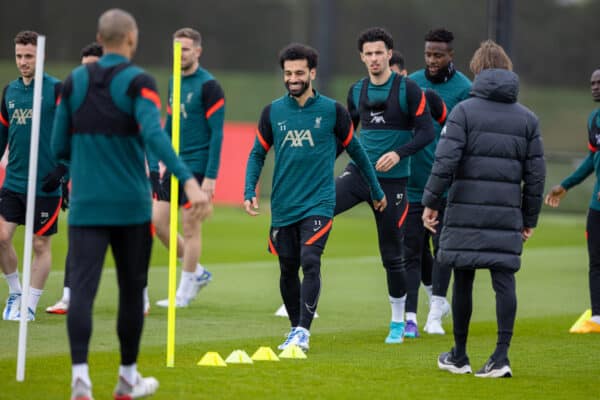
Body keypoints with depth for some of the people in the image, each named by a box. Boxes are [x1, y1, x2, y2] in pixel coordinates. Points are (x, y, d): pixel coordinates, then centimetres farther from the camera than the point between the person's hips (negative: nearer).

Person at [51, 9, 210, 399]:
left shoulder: (74, 82, 5)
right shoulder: (137, 82, -7)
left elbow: (60, 147, 8)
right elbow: (154, 136, -24)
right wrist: (189, 181, -33)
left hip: (86, 206, 2)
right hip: (130, 206, -2)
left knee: (82, 288, -6)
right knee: (132, 289, 14)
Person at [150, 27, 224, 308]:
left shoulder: (208, 86, -12)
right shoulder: (174, 84, 12)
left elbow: (217, 133, -14)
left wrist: (210, 177, -18)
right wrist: (161, 160, 17)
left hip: (196, 167, -8)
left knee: (190, 227, -1)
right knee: (157, 221, 3)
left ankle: (185, 292, 9)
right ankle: (197, 272, 20)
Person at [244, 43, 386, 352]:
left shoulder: (332, 110, 0)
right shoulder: (273, 112, 5)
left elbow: (354, 150, 10)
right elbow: (258, 153, 11)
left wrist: (376, 190, 17)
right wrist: (249, 191, -4)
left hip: (318, 202, -3)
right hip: (283, 207, 3)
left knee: (310, 262, -18)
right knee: (288, 270, 9)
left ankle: (303, 332, -19)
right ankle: (295, 328, 25)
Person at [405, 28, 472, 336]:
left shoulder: (463, 88, -3)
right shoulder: (411, 83, 6)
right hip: (414, 180, 3)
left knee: (442, 246, 0)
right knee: (412, 248, 3)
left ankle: (435, 312, 7)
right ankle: (410, 316, 10)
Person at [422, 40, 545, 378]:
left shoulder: (464, 111, -1)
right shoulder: (527, 119, 9)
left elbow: (446, 160, -10)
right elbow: (536, 173, 9)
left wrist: (432, 201, -3)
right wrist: (530, 219, 16)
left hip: (465, 210, -2)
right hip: (507, 214, 2)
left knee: (463, 281, 7)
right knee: (504, 280, 0)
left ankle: (459, 356, 17)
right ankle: (502, 355, -11)